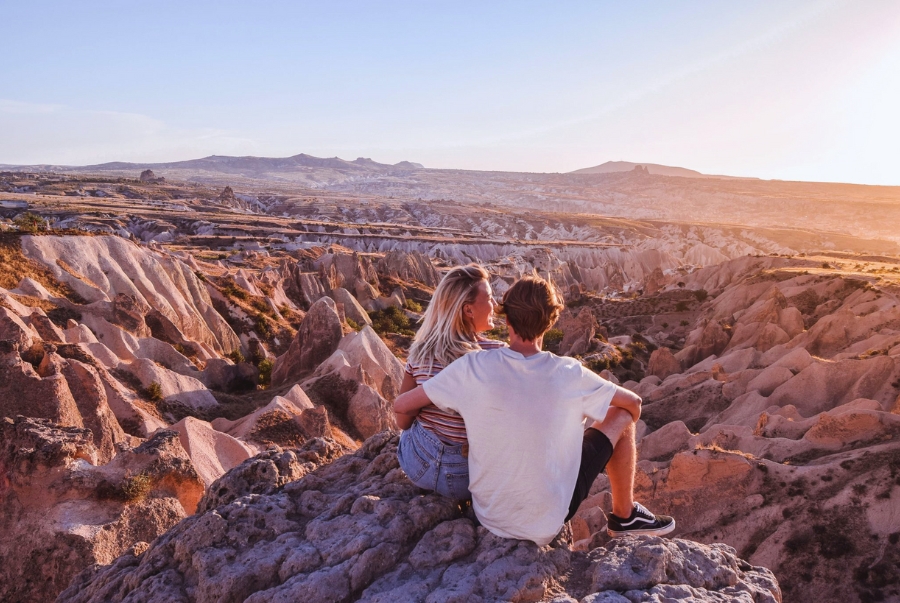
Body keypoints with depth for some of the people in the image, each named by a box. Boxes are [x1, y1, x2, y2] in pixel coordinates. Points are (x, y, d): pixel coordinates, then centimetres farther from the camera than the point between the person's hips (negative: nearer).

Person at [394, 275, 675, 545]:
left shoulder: (472, 367, -17)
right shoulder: (569, 374, -17)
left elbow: (400, 406, -8)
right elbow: (634, 403, 0)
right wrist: (625, 425, 23)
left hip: (488, 515, 3)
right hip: (547, 521, -2)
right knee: (621, 417, 11)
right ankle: (624, 516, 29)